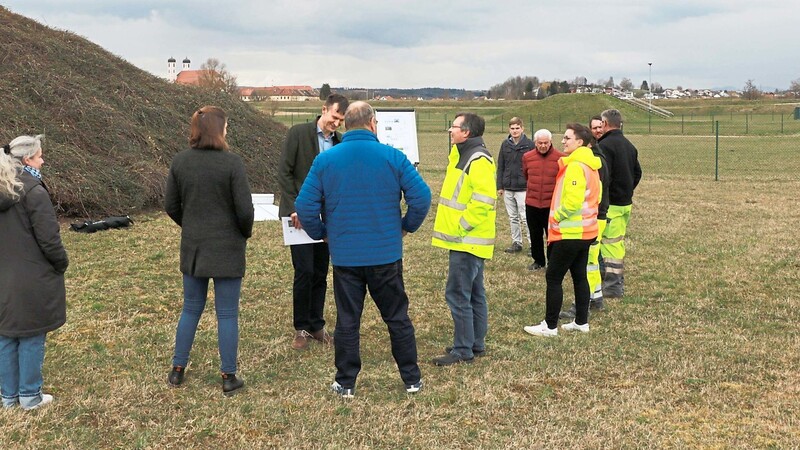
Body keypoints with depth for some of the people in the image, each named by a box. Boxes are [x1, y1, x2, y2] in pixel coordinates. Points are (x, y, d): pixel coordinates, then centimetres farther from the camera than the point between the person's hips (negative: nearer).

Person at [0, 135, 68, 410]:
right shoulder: (33, 191, -18)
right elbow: (49, 238, -17)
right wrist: (62, 263, -1)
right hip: (32, 281, -7)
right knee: (31, 338, 6)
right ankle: (30, 396, 16)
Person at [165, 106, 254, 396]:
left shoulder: (180, 161, -1)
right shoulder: (231, 163, -16)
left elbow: (171, 205, 5)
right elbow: (244, 209, -15)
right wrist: (245, 232, 4)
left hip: (192, 247, 5)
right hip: (227, 250, -4)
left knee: (191, 309, 18)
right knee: (227, 314, 5)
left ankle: (178, 369, 26)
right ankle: (229, 377, 13)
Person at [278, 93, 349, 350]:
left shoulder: (341, 142, 7)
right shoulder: (298, 134, -5)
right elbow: (284, 173, -7)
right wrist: (293, 208, -14)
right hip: (299, 214, -4)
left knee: (320, 274, 9)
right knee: (305, 271, -7)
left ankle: (316, 326, 20)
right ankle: (301, 329, 7)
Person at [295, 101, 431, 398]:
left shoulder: (325, 160, -3)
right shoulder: (393, 157, -6)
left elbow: (304, 206, -6)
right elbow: (421, 196, -9)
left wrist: (321, 234, 10)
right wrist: (407, 226, 7)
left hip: (344, 256, 1)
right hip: (386, 254, 0)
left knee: (347, 321, 11)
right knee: (397, 318, 12)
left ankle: (345, 383, 18)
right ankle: (411, 379, 20)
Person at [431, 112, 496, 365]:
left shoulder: (479, 160, -17)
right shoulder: (463, 156, 15)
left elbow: (483, 201, -25)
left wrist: (460, 227, -20)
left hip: (467, 240, -10)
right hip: (465, 239, 10)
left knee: (457, 294, -7)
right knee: (473, 294, 16)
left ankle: (463, 350, 0)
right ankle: (476, 344, 25)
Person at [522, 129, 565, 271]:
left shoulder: (560, 158, -9)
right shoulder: (527, 157, 1)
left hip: (552, 204, -3)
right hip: (532, 203, 3)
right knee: (535, 234, 14)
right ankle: (538, 260, 28)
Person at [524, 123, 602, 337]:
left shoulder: (575, 166, -19)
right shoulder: (590, 165, 11)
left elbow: (573, 200, -25)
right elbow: (595, 196, 18)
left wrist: (556, 217, -12)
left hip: (570, 233, -10)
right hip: (585, 230, 10)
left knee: (553, 278, -2)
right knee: (579, 276, 15)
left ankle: (550, 326, 3)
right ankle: (581, 322, 22)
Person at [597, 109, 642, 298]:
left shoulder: (605, 145, -16)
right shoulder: (629, 146, 13)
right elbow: (637, 172, 18)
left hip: (611, 204, -9)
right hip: (626, 203, 9)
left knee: (609, 243, -5)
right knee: (619, 242, 17)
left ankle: (612, 287, -4)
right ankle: (618, 282, 25)